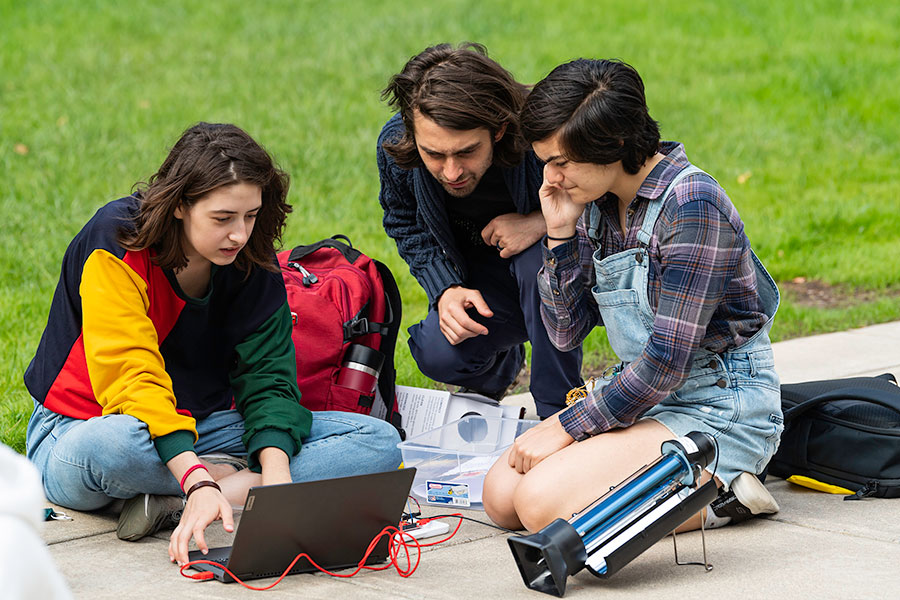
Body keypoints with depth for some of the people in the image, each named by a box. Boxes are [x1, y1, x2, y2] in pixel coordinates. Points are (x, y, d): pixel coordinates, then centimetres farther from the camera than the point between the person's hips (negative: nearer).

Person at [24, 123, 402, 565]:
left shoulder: (252, 261, -3)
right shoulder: (116, 245, -20)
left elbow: (268, 379, -8)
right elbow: (133, 379, -30)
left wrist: (276, 474, -28)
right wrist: (198, 480, -43)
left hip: (201, 425, 6)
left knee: (378, 440, -13)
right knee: (107, 447, -45)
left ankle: (170, 502, -26)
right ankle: (235, 480, -17)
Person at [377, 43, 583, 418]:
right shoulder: (395, 144, -21)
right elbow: (407, 225, 1)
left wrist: (542, 222, -34)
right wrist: (446, 290, -15)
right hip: (479, 277, 3)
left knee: (541, 259, -37)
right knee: (439, 355, -23)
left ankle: (559, 411, -17)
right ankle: (503, 361, 16)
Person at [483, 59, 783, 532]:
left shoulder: (692, 204, -20)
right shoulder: (598, 204, 5)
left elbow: (668, 359, -22)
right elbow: (566, 332, 6)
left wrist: (565, 427, -16)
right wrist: (560, 232, -6)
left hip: (719, 409, -9)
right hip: (644, 397, 9)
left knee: (542, 504, -22)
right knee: (501, 495, -5)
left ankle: (716, 493, -7)